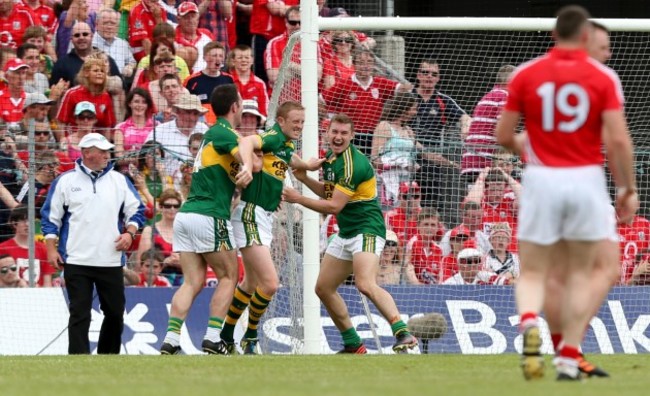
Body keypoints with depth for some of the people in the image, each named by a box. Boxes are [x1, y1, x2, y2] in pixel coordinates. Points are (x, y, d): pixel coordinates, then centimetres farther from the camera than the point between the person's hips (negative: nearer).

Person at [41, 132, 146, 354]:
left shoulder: (119, 180, 9)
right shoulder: (65, 181, 4)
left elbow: (136, 211, 14)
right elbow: (50, 217, 7)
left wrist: (129, 233, -4)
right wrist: (51, 249, -1)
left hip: (111, 260, 3)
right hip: (77, 262, -3)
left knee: (115, 313, 6)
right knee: (80, 314, -6)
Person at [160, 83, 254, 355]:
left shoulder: (214, 133, 21)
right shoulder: (222, 133, -7)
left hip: (186, 215, 8)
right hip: (210, 217, -8)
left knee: (193, 282, 4)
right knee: (228, 277, 5)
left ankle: (170, 341, -8)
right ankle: (212, 338, -1)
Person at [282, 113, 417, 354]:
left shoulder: (352, 164, -20)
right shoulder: (331, 157, 10)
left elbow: (334, 206, -20)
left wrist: (298, 199, -12)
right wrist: (304, 179, 8)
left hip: (367, 230, -10)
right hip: (345, 233, 10)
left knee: (366, 285, -30)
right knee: (323, 288, 11)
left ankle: (402, 334, -34)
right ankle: (353, 345, 19)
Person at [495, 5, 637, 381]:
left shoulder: (525, 75, 2)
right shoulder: (603, 77, -3)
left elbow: (503, 135, 4)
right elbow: (618, 141, -9)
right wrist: (629, 189, 3)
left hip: (541, 180, 1)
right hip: (586, 179, -1)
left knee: (533, 274, 7)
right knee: (580, 274, 13)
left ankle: (529, 322, -25)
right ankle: (569, 358, 8)